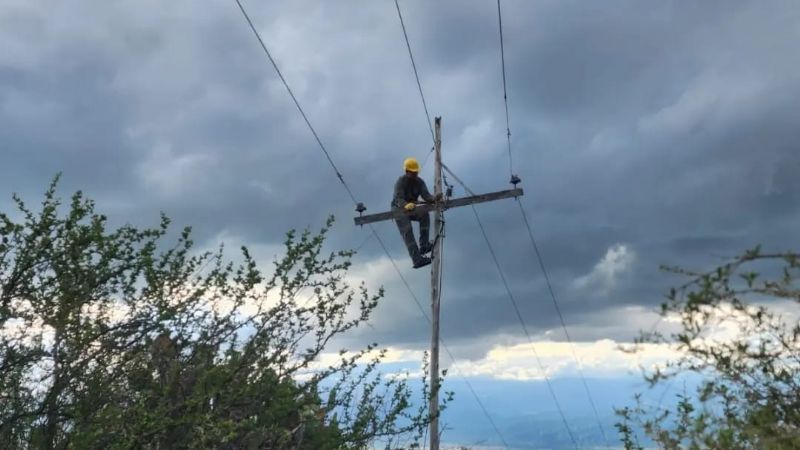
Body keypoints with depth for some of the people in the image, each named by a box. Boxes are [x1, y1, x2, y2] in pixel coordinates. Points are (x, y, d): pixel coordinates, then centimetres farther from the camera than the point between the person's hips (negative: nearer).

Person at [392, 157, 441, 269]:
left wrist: (434, 199, -40)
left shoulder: (419, 182, -4)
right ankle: (417, 260, -32)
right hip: (399, 210, -6)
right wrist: (406, 206, -57)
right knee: (407, 231, -23)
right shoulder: (400, 182, -21)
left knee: (425, 214, -22)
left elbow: (426, 195, -17)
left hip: (412, 209, 6)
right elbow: (398, 199, -35)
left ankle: (424, 246, -21)